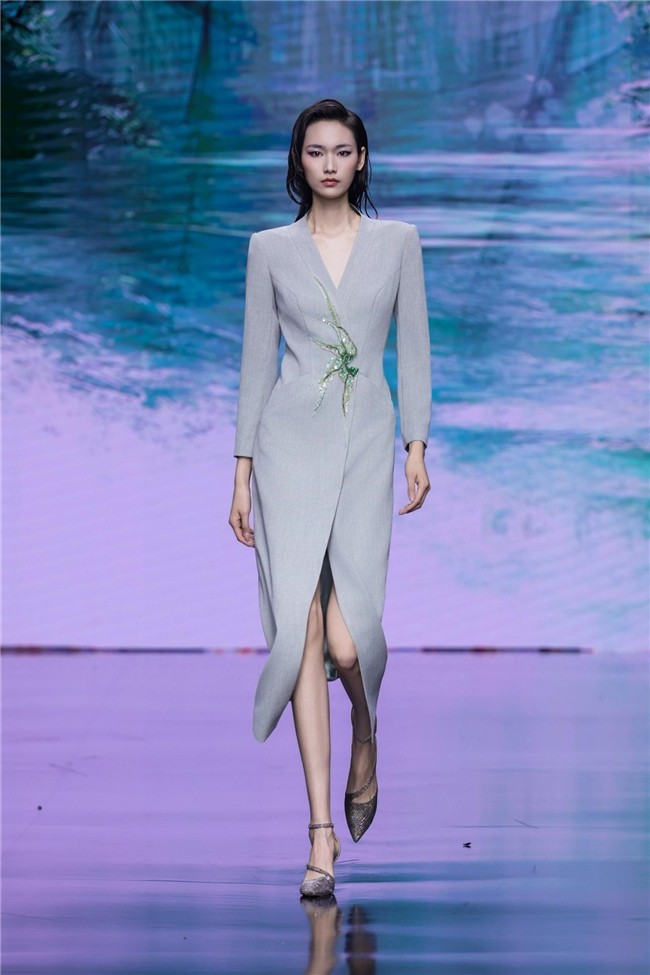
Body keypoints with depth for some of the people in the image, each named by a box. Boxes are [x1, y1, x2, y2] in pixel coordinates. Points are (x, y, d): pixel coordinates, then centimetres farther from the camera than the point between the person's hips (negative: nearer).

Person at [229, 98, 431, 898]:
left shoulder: (397, 242, 7)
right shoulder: (270, 249, 7)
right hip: (290, 443, 0)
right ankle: (322, 830, -1)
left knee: (349, 639, -10)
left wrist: (417, 448, 0)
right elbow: (257, 359, 8)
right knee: (303, 631, -7)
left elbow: (412, 349, 8)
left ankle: (364, 741, 28)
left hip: (366, 445, 0)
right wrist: (243, 470, 5)